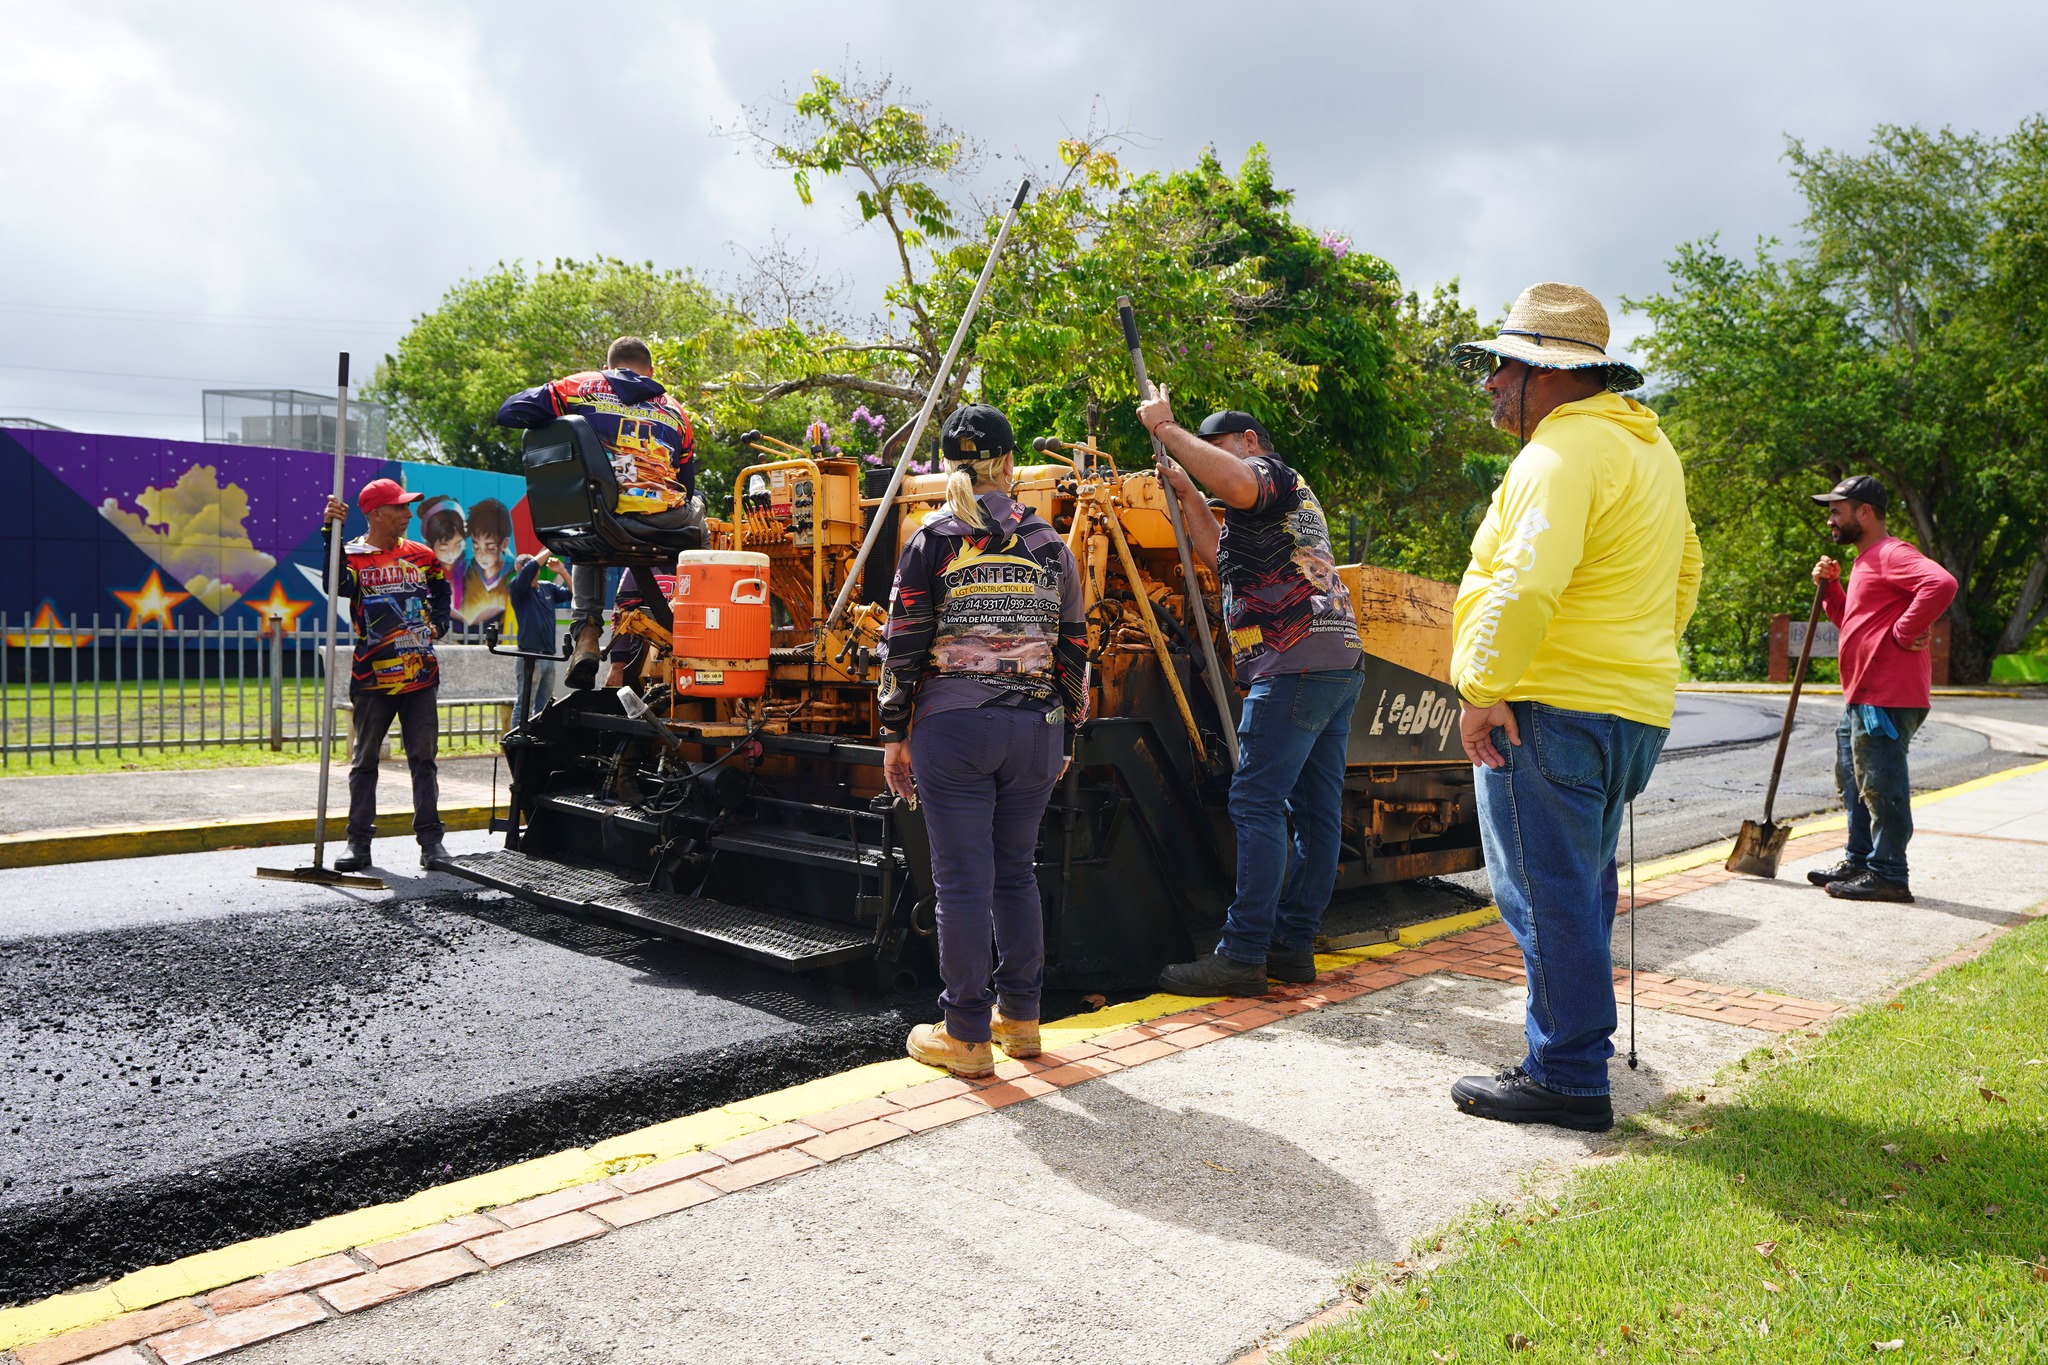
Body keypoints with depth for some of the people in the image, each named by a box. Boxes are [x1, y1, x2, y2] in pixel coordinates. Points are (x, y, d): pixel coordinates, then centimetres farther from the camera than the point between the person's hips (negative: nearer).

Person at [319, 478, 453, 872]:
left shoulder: (421, 555, 9)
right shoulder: (353, 556, -3)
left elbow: (441, 591, 27)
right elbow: (337, 584, -26)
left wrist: (438, 624, 10)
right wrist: (331, 532, -33)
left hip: (421, 676, 3)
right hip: (373, 680, -2)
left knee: (423, 759, 4)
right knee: (364, 761, 7)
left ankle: (430, 839, 8)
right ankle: (359, 843, 13)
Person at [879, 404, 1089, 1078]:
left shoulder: (931, 541, -2)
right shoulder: (1051, 546, 8)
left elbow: (904, 644, -4)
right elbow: (1073, 650, 11)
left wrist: (894, 732, 3)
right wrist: (1065, 736, 19)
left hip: (953, 725, -4)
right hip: (1035, 730, 4)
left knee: (963, 879, 2)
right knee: (1016, 873, 16)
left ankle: (966, 1036, 9)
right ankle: (1020, 1016, 26)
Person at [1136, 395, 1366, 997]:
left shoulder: (1270, 470, 3)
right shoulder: (1294, 499, 32)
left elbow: (1237, 484, -23)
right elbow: (1224, 558, 28)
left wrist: (1166, 429, -12)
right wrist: (1187, 494, 25)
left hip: (1295, 662, -10)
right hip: (1341, 661, 10)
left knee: (1256, 804, -11)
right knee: (1315, 808, 8)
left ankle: (1242, 956, -11)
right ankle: (1293, 945, 13)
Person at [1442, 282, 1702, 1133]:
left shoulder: (1563, 449, -15)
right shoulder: (1649, 447, 18)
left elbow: (1527, 583, -27)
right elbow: (1684, 570, 26)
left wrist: (1483, 687, -22)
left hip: (1550, 709, -10)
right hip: (1636, 708, 10)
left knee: (1546, 895, -3)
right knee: (1582, 886, 20)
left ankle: (1569, 1080, 5)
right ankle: (1576, 1041, 32)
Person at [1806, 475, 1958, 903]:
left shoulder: (1892, 554, -13)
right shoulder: (1867, 561, 20)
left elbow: (1942, 584, -31)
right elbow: (1850, 621, 27)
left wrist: (1903, 633, -24)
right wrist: (1829, 586, 12)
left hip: (1886, 698, -11)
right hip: (1861, 696, 11)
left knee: (1880, 785, -6)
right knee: (1855, 782, 18)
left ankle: (1888, 875, 0)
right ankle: (1858, 861, 28)